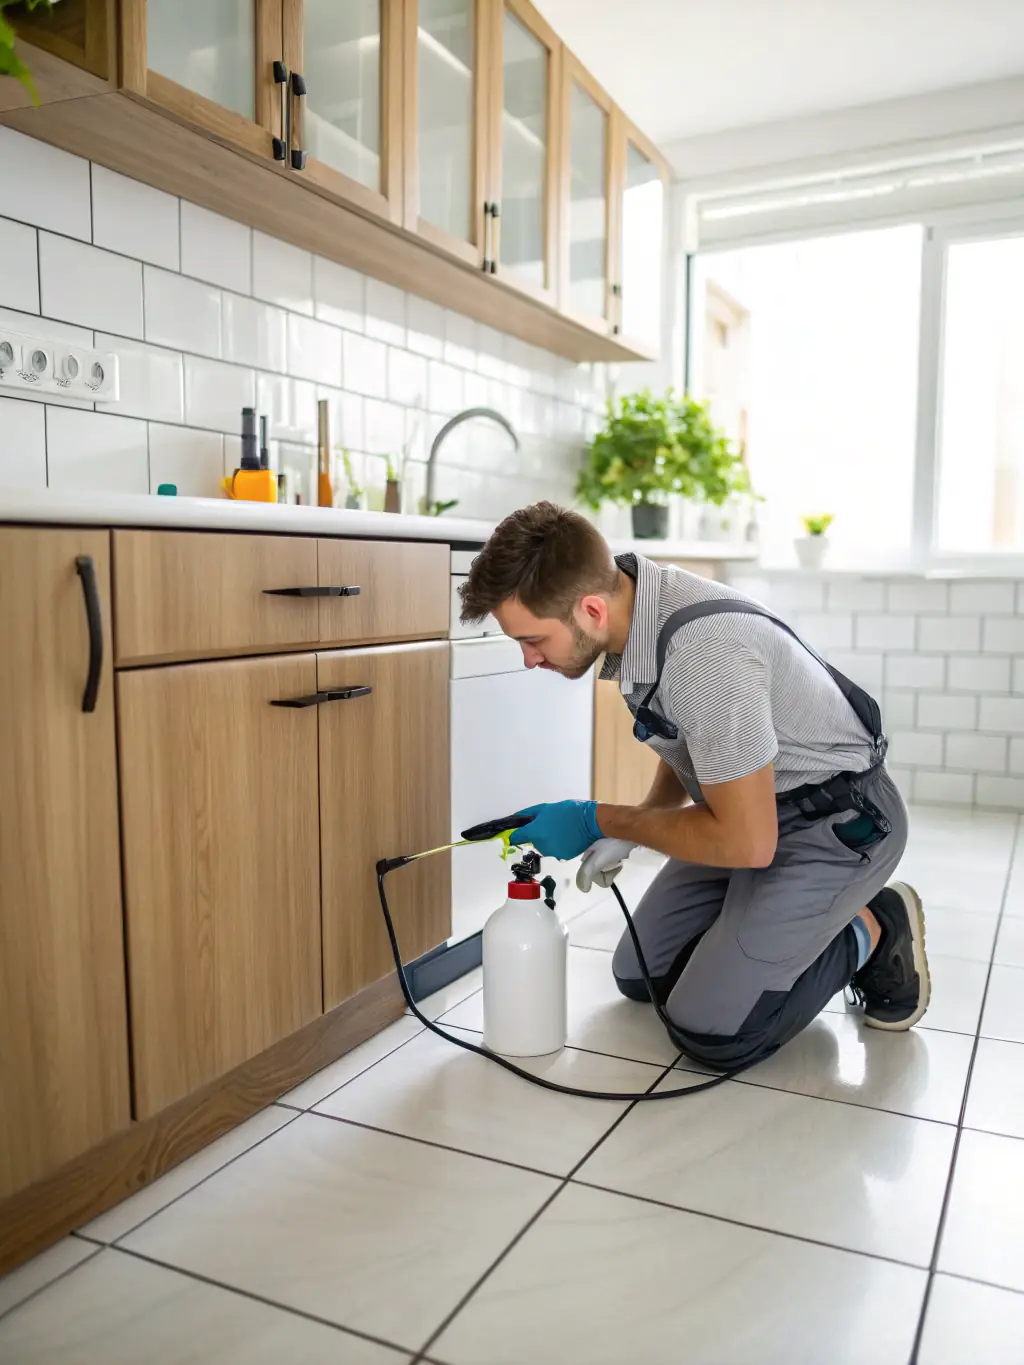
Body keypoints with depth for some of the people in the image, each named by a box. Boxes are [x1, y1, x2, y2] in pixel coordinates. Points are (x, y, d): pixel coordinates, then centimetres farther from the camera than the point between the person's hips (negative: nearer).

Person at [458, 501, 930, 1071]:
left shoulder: (707, 652, -36)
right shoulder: (633, 599, -7)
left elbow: (747, 842, -28)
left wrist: (600, 820, -17)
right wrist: (626, 833, 0)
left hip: (837, 818, -8)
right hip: (753, 804, 8)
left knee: (712, 1029, -13)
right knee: (639, 974, 11)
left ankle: (874, 931, 6)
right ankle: (801, 925, 23)